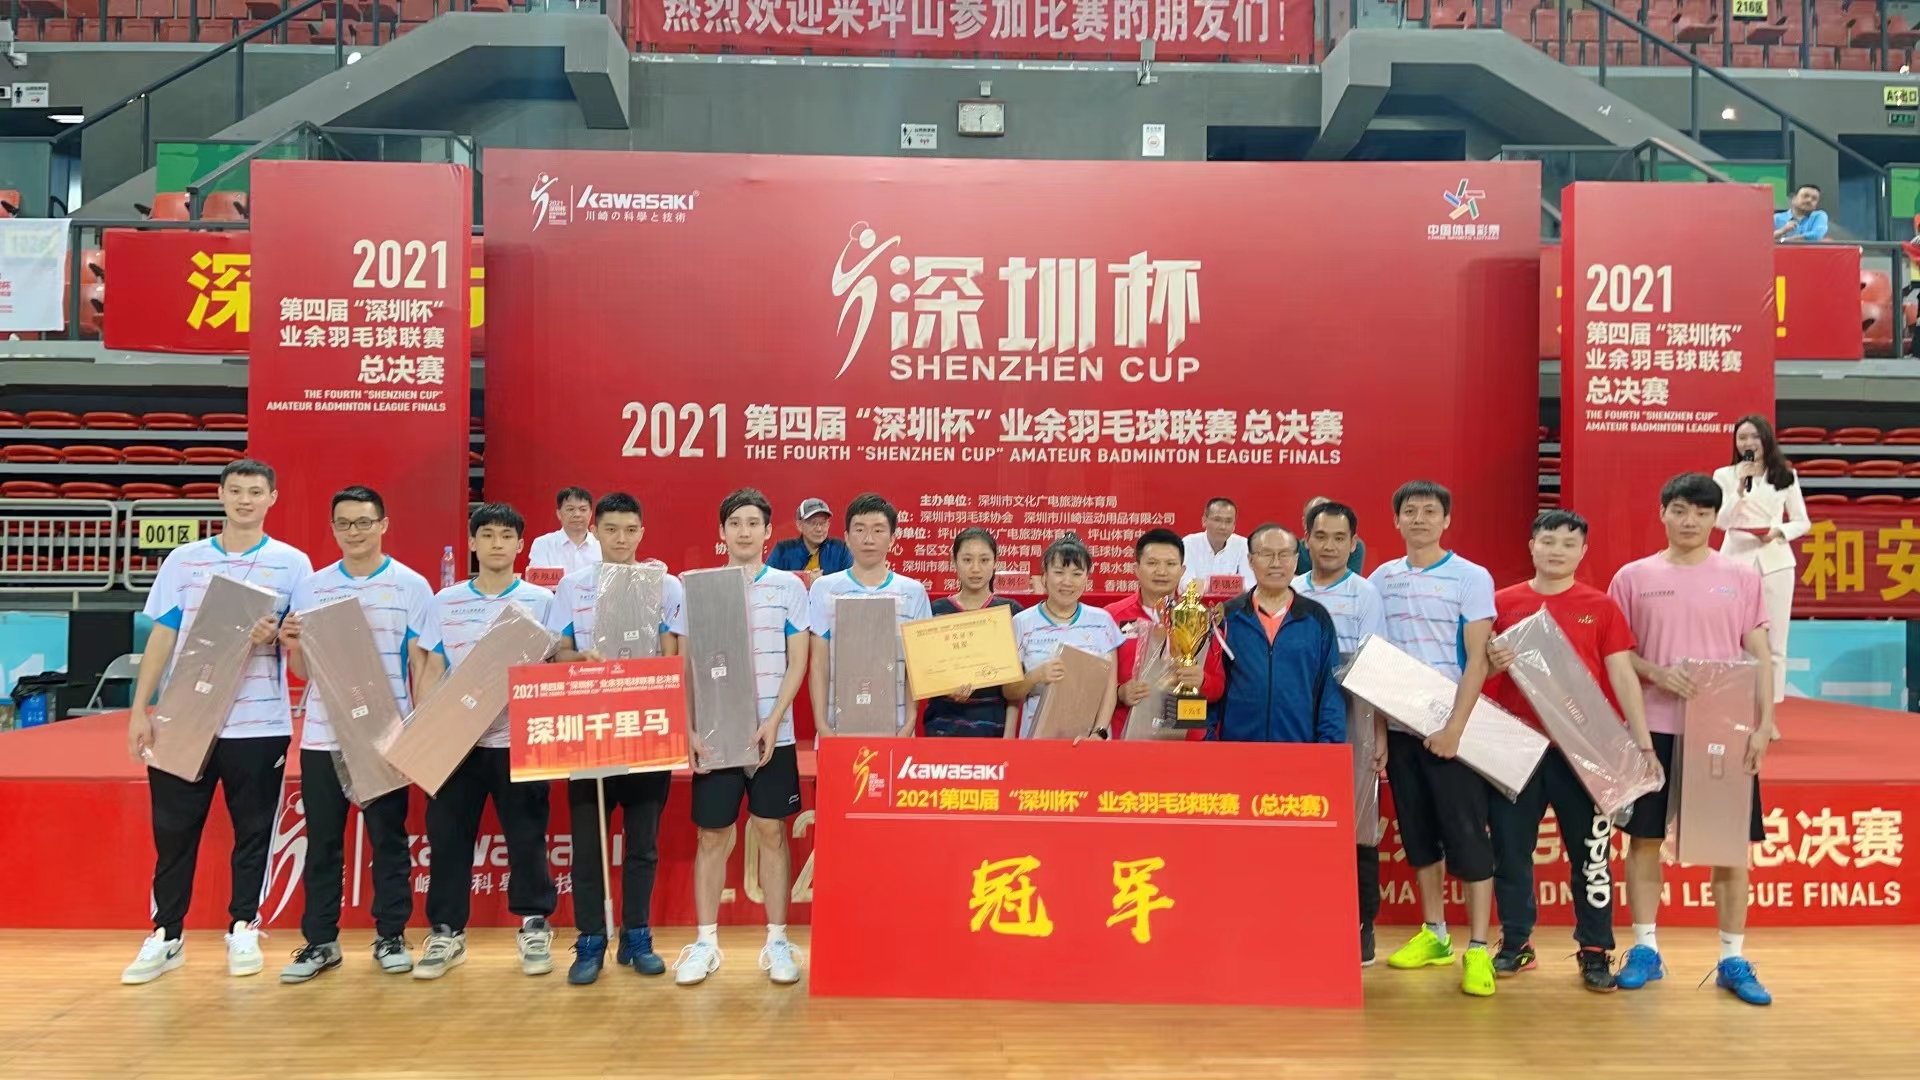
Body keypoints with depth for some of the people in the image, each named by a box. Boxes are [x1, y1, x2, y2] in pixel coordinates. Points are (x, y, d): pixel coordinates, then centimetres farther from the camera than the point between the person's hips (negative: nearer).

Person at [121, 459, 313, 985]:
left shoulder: (292, 562, 3)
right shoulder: (183, 560, 8)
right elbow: (162, 637, 7)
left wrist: (275, 635, -20)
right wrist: (139, 709, 1)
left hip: (259, 723, -1)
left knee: (253, 832, 6)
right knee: (173, 830, 6)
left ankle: (243, 931, 18)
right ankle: (165, 936, 18)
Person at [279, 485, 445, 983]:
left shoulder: (411, 586, 0)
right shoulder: (311, 587, 8)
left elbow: (426, 662, -2)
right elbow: (303, 670, 11)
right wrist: (292, 644, -12)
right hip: (322, 735, 2)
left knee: (389, 839, 5)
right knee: (322, 841, 7)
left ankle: (391, 937, 16)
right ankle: (320, 941, 18)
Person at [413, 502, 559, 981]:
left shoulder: (541, 600, 2)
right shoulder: (445, 601, 8)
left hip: (519, 738, -2)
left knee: (526, 836, 3)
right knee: (447, 836, 5)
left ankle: (534, 927, 17)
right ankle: (446, 931, 18)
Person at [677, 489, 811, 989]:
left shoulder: (788, 586, 3)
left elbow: (797, 662, 1)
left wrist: (773, 723, -10)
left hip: (773, 733, -1)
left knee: (772, 832, 5)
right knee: (712, 835, 5)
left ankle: (776, 941, 14)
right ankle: (705, 942, 16)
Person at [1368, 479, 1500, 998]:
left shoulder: (1471, 578, -3)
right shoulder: (1382, 579, 8)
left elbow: (1477, 661, -8)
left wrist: (1455, 727, -16)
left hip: (1451, 728, -4)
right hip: (1399, 726, 4)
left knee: (1466, 836, -3)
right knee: (1418, 836, 12)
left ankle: (1478, 950, 3)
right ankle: (1433, 934, 24)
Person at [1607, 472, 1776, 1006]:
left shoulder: (1740, 578, 4)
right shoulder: (1633, 577, 3)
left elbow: (1760, 656, 4)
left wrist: (1764, 725, -5)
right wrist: (1655, 672, -14)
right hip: (1655, 728, 0)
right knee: (1644, 837, 5)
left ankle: (1733, 959, 16)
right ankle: (1645, 949, 17)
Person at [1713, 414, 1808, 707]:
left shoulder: (1786, 476, 6)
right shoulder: (1724, 475, 3)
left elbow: (1802, 522, 9)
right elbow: (1720, 521, -4)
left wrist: (1779, 531, -11)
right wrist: (1740, 488, -15)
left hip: (1775, 561, 1)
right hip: (1736, 559, -1)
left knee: (1773, 641, 3)